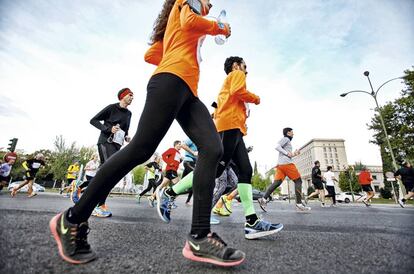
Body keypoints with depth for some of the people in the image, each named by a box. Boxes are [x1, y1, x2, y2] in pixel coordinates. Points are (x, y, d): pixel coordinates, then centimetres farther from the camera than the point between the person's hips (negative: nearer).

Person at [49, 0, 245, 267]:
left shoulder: (175, 24, 41)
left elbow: (151, 55, 32)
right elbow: (189, 22, -3)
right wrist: (219, 27, 13)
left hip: (187, 91, 9)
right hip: (172, 80, -8)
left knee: (212, 149, -12)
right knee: (141, 149, -18)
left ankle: (199, 238, -16)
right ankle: (73, 220, -3)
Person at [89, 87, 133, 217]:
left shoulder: (128, 113, 16)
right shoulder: (112, 107, -3)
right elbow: (93, 120, -3)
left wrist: (127, 137, 6)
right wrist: (108, 128, -17)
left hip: (117, 145, 7)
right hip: (105, 142, -7)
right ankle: (101, 206, -16)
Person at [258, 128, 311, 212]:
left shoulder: (287, 140, 33)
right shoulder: (286, 139, 4)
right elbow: (277, 147, -13)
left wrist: (294, 154, 25)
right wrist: (287, 153, -17)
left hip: (280, 164, 9)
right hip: (287, 163, -9)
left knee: (276, 182, -2)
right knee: (298, 181, -3)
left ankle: (264, 199, -12)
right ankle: (299, 205, -6)